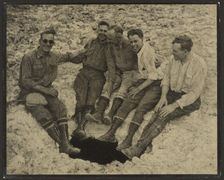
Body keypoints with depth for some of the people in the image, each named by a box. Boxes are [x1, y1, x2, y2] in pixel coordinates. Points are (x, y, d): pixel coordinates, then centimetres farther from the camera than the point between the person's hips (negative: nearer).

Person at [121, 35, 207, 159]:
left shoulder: (199, 64, -18)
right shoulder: (173, 59, 1)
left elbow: (195, 92, -19)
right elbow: (166, 78, 11)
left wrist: (174, 105, -24)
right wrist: (163, 96, -7)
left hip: (189, 100, -6)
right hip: (172, 93, 6)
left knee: (164, 115, -28)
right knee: (159, 111, -25)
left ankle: (138, 148, -34)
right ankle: (142, 145, -36)